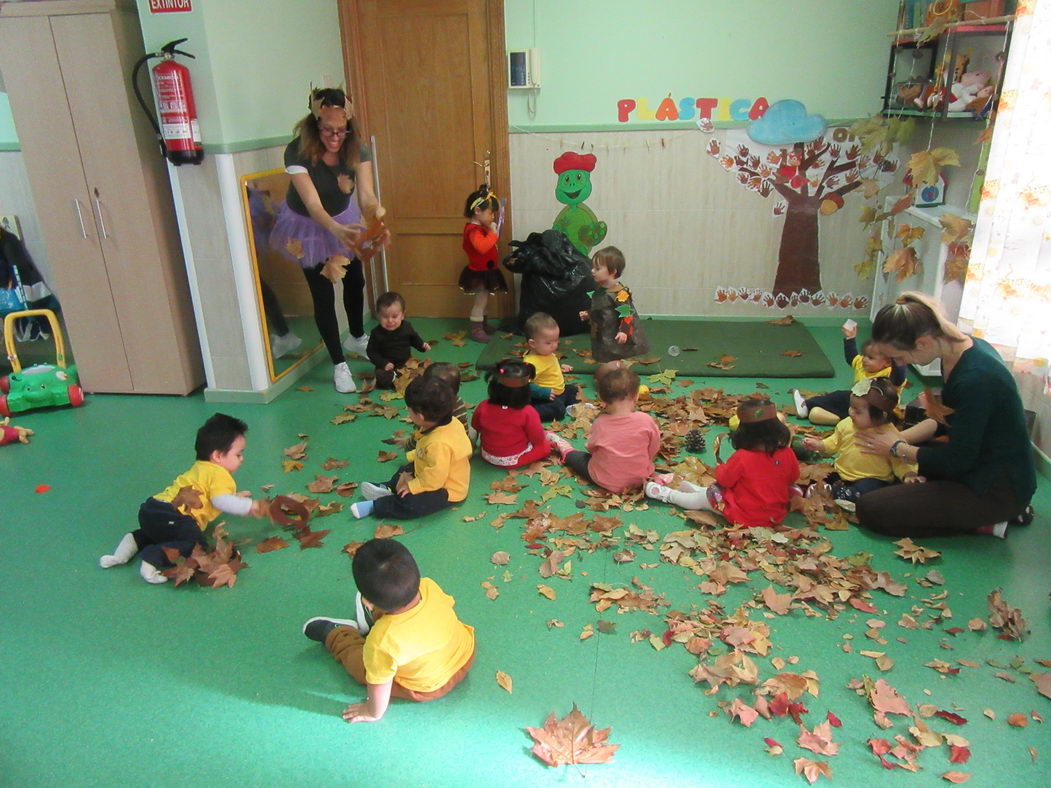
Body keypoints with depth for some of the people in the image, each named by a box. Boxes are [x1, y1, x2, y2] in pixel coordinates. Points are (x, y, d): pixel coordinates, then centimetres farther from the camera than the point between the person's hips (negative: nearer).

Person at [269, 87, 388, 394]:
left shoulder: (358, 151, -23)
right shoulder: (297, 152, -34)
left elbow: (367, 195, -33)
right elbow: (313, 204, -43)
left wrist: (378, 222, -56)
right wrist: (336, 230, -63)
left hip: (343, 221, 4)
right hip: (308, 226, -4)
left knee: (355, 281, 19)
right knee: (323, 294, -4)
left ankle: (357, 339, 46)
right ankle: (339, 365, 10)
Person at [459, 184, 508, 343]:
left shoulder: (482, 227, 8)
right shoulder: (473, 230, -25)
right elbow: (482, 247, -40)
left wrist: (494, 232, 6)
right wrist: (493, 233, -34)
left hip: (485, 271, 10)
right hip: (478, 273, -10)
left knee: (483, 300, 21)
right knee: (480, 300, -4)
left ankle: (483, 325, 35)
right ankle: (476, 330, 5)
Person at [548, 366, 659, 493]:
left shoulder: (599, 423, -18)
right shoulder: (646, 420, -19)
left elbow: (591, 448, -1)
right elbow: (653, 450, -5)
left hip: (605, 481, -1)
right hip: (639, 479, 2)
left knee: (574, 456, 21)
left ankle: (560, 444, 49)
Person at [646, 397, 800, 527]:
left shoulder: (741, 458, -25)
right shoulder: (787, 455, -14)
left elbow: (724, 479, -9)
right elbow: (793, 479, 6)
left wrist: (720, 468, 11)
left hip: (744, 517, -5)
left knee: (705, 497, 13)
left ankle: (668, 494, 30)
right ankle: (685, 486, 37)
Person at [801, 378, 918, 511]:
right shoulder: (847, 424, -2)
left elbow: (899, 462, -10)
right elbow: (834, 443, 15)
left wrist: (908, 475, -27)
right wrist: (818, 445, 4)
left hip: (871, 479, -6)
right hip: (841, 474, 6)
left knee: (868, 489, -36)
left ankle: (831, 492, -32)